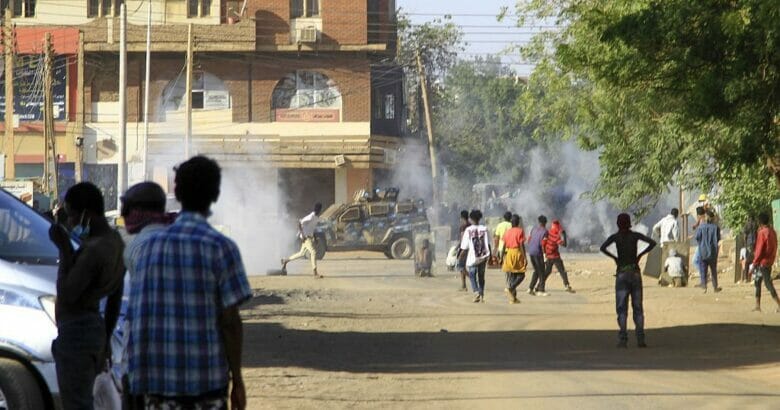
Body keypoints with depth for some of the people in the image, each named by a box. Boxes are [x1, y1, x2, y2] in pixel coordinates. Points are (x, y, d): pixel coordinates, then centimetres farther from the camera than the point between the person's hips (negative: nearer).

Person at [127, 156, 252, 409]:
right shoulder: (220, 248, -7)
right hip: (207, 381, -3)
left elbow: (135, 317, 9)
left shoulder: (149, 246, 7)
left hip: (155, 379, 3)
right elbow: (229, 321, -8)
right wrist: (237, 379, -1)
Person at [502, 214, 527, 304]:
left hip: (508, 253, 5)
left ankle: (513, 297, 8)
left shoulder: (507, 231, 8)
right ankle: (510, 288, -18)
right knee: (521, 275, 5)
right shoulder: (520, 231, -6)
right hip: (517, 253, -5)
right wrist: (525, 258, -10)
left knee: (510, 276, 8)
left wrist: (503, 257, 14)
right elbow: (522, 245, -11)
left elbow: (504, 245, 7)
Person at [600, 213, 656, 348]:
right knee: (638, 308, 7)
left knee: (622, 308, -1)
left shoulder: (615, 237, -1)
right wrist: (640, 255, 2)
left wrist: (614, 257, -2)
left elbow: (603, 248, -15)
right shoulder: (636, 236, 4)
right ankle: (640, 338, 2)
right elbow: (652, 243, -6)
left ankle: (623, 339, -12)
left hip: (622, 273, -2)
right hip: (635, 272, 2)